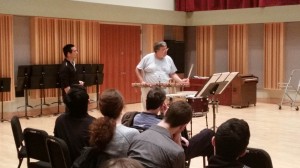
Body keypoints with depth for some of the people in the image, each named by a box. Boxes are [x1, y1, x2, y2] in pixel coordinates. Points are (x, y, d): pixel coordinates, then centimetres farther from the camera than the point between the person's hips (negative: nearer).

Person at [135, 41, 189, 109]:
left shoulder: (168, 59, 7)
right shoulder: (148, 58, -3)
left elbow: (172, 74, 12)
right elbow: (138, 69, 3)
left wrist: (180, 81, -4)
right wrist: (142, 81, -9)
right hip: (148, 89, -2)